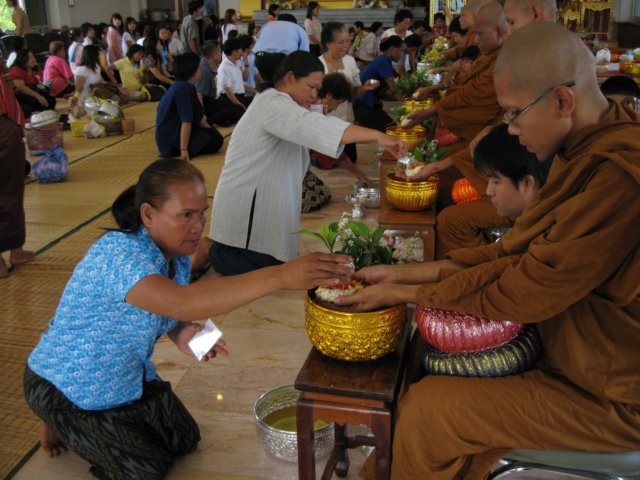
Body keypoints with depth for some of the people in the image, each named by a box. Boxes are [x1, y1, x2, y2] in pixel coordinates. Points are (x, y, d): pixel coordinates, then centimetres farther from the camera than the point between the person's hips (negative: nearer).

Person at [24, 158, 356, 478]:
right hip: (68, 390, -7)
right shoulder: (117, 253, -37)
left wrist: (181, 333, -19)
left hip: (128, 377, 7)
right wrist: (281, 276, -63)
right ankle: (63, 427, 19)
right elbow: (180, 302, -55)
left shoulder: (177, 255, -11)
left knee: (184, 440, 11)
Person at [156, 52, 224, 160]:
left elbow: (197, 116, 17)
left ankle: (174, 151, 6)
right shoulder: (184, 89, -22)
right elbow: (186, 122, -27)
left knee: (213, 134, 19)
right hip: (171, 139, -10)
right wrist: (184, 150, -30)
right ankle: (175, 152, -11)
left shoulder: (181, 85, 9)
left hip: (174, 132, 10)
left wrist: (210, 129, 22)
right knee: (215, 140, -15)